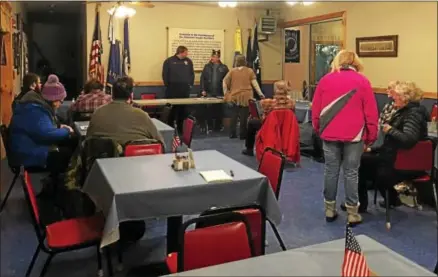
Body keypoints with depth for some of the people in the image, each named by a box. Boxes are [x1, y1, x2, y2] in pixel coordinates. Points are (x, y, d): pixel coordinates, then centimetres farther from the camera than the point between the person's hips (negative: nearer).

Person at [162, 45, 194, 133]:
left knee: (183, 109, 6)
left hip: (185, 89, 4)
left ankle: (181, 128, 15)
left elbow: (192, 74, 15)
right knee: (172, 108, 0)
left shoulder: (188, 61, 9)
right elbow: (165, 74, 0)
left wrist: (190, 84, 8)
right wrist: (168, 86, -2)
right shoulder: (169, 61, -3)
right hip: (173, 89, -3)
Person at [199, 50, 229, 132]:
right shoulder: (207, 67, 6)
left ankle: (218, 127, 17)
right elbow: (202, 78, 4)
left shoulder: (223, 68, 2)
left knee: (219, 110, 7)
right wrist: (203, 90, -3)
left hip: (219, 93, -1)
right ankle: (209, 126, 12)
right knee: (209, 110, 2)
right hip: (209, 93, 1)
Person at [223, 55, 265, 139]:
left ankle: (232, 134, 11)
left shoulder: (232, 71, 8)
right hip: (246, 97, -2)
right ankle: (243, 135, 5)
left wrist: (226, 93, 14)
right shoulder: (250, 71, 5)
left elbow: (224, 82, 5)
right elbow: (254, 83, -2)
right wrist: (260, 93, -2)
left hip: (234, 96, 2)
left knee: (234, 115, 8)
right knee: (244, 116, 2)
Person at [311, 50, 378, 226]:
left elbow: (315, 110, 8)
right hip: (354, 135, -1)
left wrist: (318, 130, 19)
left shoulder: (325, 80, 5)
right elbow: (371, 112, 0)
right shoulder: (362, 81, 0)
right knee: (351, 172, 5)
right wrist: (370, 137, 7)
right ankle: (352, 213, 10)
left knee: (331, 171, 9)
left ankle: (330, 210, 17)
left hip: (329, 134, 2)